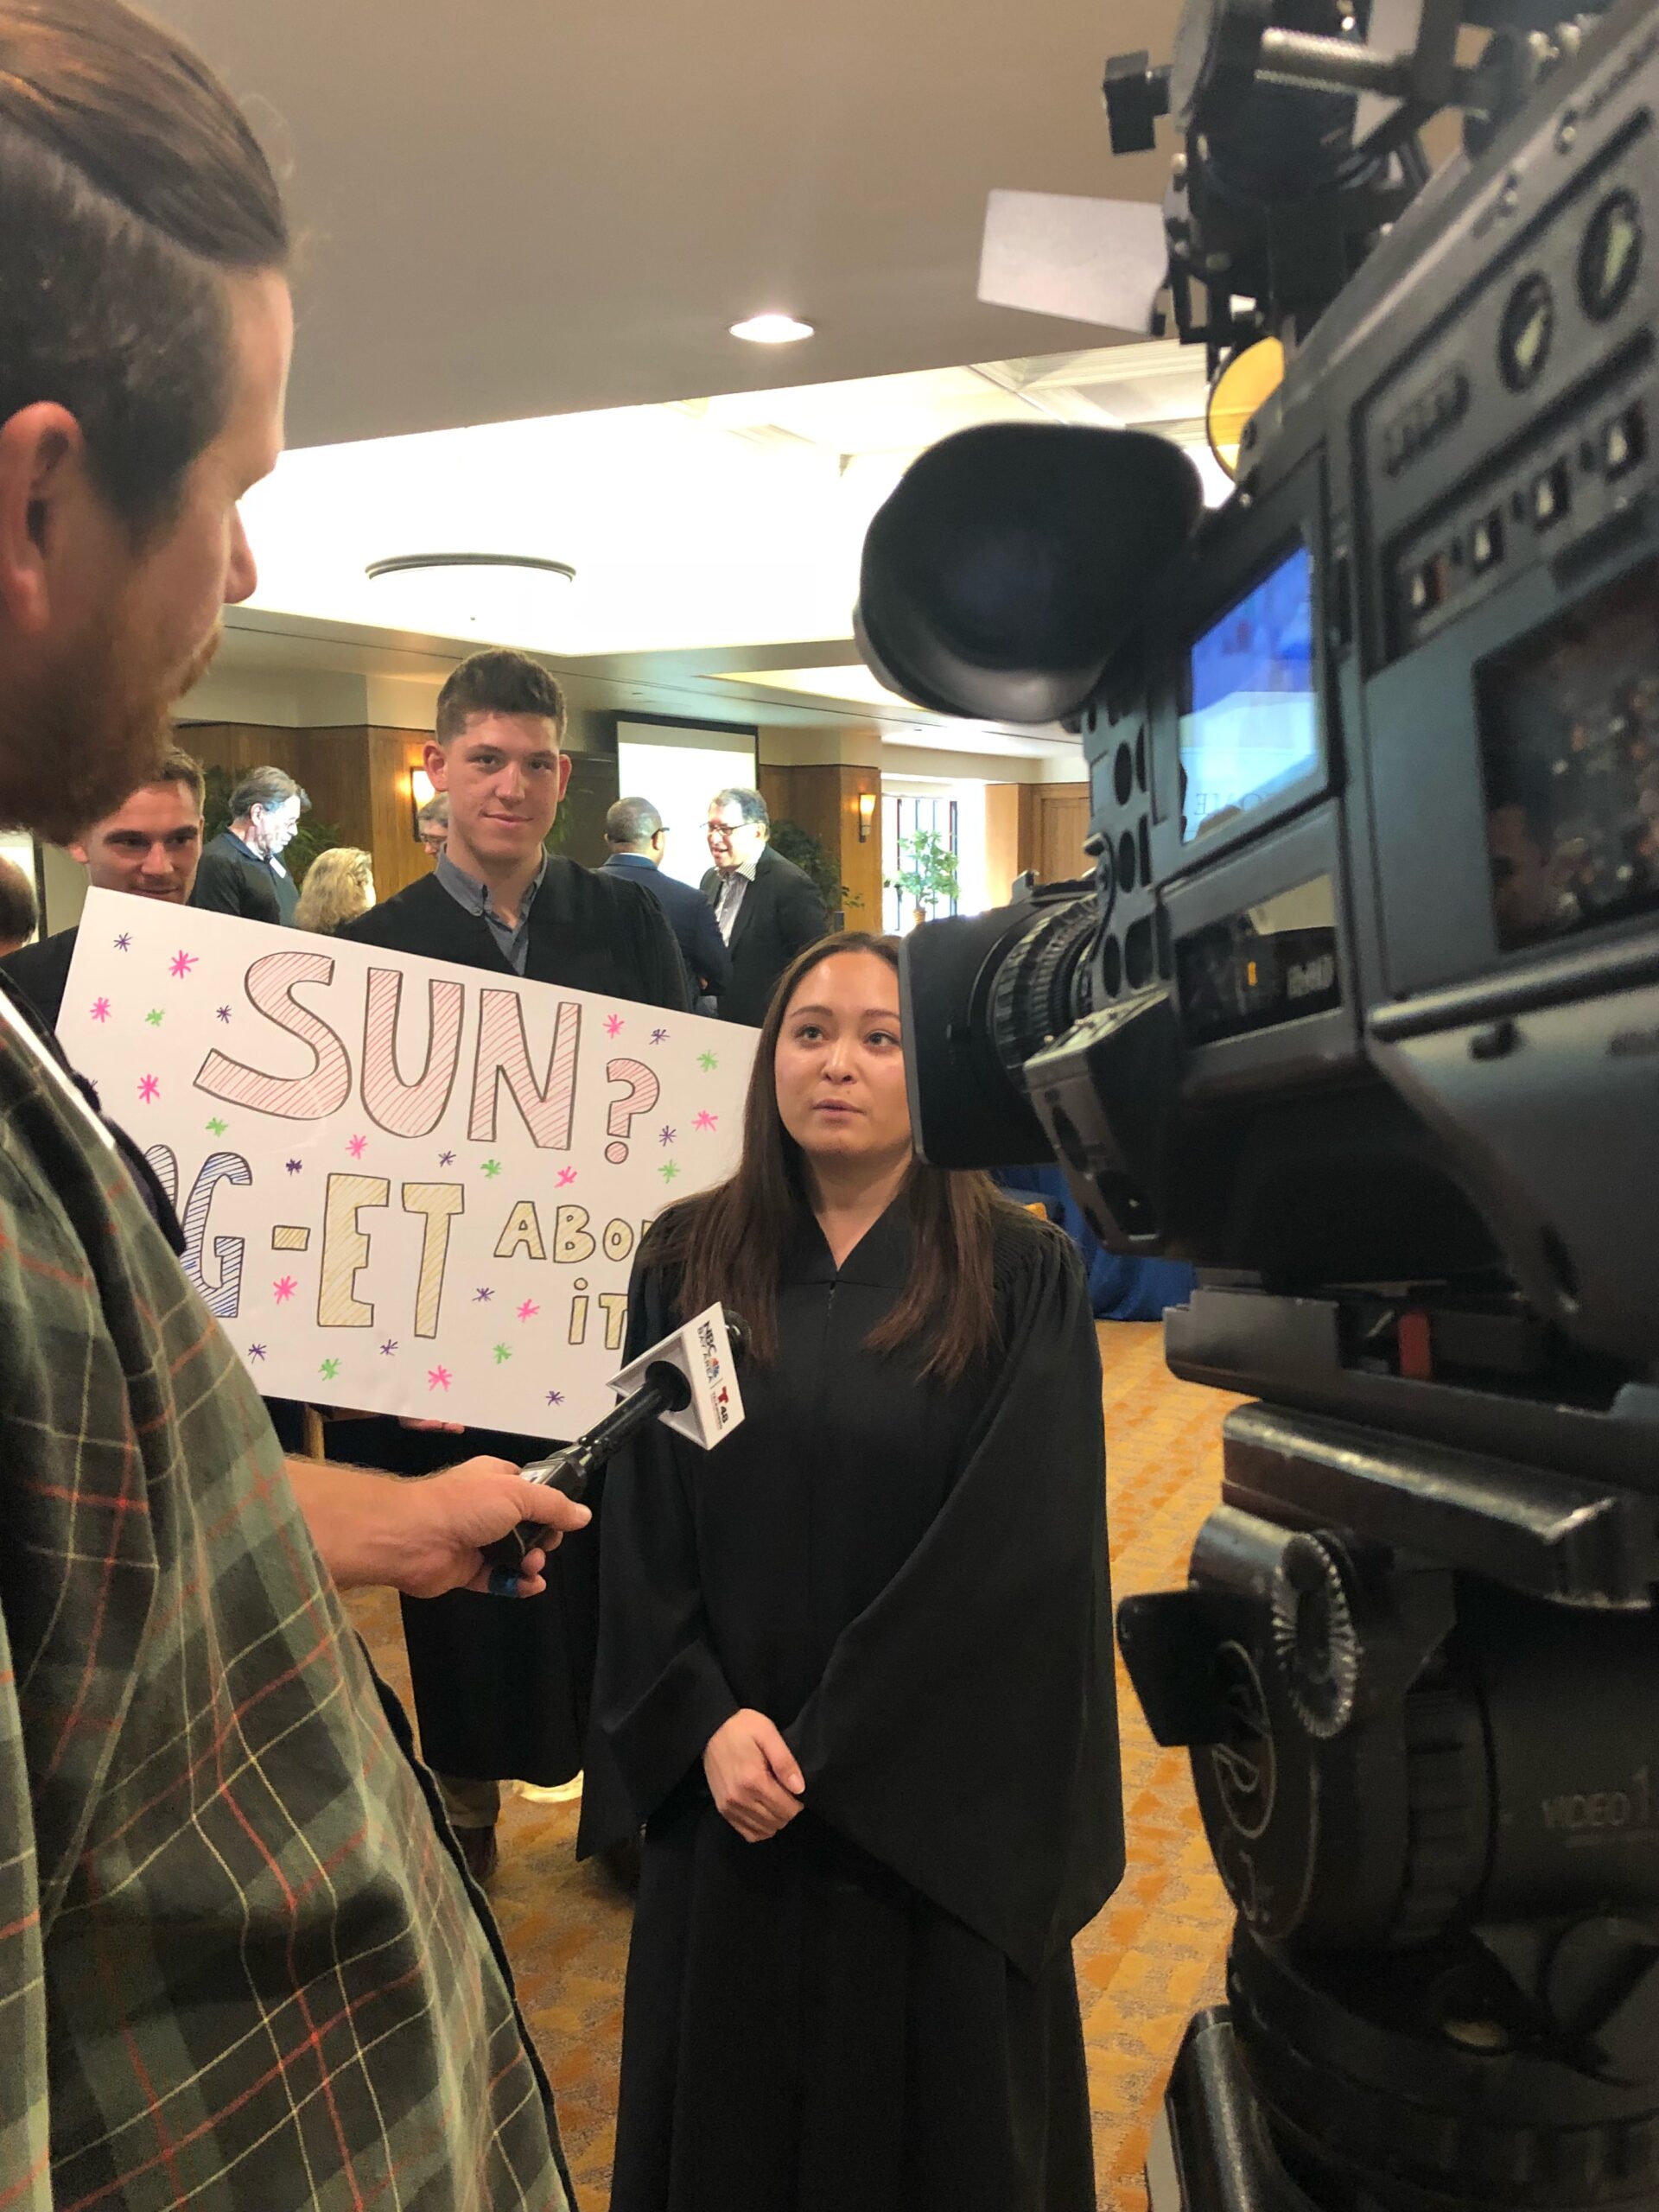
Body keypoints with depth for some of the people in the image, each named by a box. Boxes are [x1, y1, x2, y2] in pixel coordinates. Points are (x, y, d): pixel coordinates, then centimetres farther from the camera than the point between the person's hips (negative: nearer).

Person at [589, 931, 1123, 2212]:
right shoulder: (689, 1264, 0)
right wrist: (705, 1722, -11)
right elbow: (642, 1527, 1)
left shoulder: (1024, 1279, -8)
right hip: (728, 1786, 3)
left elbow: (1025, 1548, -12)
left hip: (939, 1806, -2)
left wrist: (833, 1751, -13)